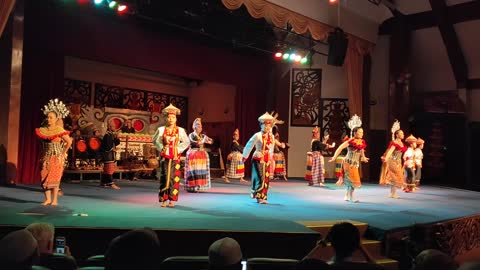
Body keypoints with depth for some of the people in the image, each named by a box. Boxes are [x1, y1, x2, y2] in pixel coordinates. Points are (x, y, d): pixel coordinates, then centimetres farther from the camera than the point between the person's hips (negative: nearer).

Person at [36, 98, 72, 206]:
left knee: (54, 178, -4)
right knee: (44, 177, 2)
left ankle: (55, 200, 4)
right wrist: (43, 152, 13)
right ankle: (48, 199, 10)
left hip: (57, 157, -5)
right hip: (46, 157, 5)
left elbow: (69, 142, -9)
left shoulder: (60, 130, -11)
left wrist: (63, 153, -4)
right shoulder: (42, 130, 3)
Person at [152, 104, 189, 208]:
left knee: (173, 177, -1)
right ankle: (164, 200, 3)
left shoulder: (180, 130, 3)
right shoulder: (161, 129, 4)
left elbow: (186, 142, 8)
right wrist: (161, 148, -1)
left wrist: (178, 149, -2)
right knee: (164, 177, -2)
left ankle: (172, 200, 5)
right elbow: (155, 141, 12)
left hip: (175, 157, 0)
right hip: (164, 156, 0)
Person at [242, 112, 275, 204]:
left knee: (266, 179, 6)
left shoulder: (271, 136, 5)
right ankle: (259, 197, 3)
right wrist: (244, 156, 3)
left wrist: (271, 159, 23)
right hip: (258, 159, -6)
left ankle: (263, 197, 16)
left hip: (267, 160, 6)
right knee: (260, 178, -11)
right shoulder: (257, 136, -12)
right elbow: (249, 145, -4)